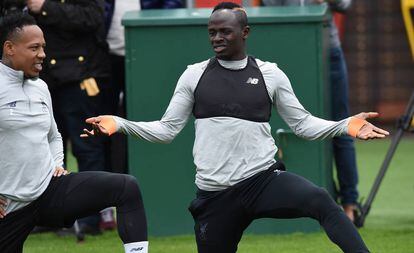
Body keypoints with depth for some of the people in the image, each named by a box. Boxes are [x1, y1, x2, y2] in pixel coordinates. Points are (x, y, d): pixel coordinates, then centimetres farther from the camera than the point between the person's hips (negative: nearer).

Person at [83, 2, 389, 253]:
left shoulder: (270, 74, 5)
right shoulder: (194, 75, 7)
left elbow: (302, 123, 8)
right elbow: (166, 129, 8)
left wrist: (346, 126, -8)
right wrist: (118, 124, -5)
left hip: (264, 180, -2)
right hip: (215, 195, 2)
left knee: (321, 201, -30)